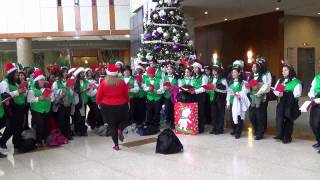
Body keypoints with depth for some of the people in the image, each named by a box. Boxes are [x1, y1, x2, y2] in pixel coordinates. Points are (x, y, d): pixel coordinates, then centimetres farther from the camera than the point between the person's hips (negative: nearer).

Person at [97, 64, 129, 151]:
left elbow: (99, 95, -3)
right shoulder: (122, 82, -7)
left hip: (107, 107, 0)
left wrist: (99, 103, 16)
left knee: (112, 126, 11)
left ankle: (116, 145, 13)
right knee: (124, 119, 26)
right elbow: (126, 94, 2)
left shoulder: (103, 83, -9)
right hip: (121, 106, 0)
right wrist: (128, 102, 20)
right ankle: (120, 130, -4)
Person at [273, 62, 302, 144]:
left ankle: (287, 137, 12)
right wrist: (278, 93, -16)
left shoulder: (296, 81, -5)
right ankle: (280, 135, 2)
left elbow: (297, 94, -14)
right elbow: (275, 90, 7)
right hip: (281, 103, 4)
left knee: (288, 120, 2)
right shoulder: (280, 80, 13)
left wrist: (285, 94, -21)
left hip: (291, 104, -4)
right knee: (279, 118, -7)